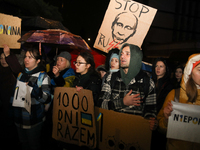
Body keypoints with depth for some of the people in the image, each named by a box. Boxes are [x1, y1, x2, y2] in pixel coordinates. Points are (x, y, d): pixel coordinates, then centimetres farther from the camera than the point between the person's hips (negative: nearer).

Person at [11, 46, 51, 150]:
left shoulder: (42, 77, -14)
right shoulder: (21, 75, 6)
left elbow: (47, 99, -20)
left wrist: (34, 88, -34)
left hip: (34, 120, -6)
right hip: (19, 118, 6)